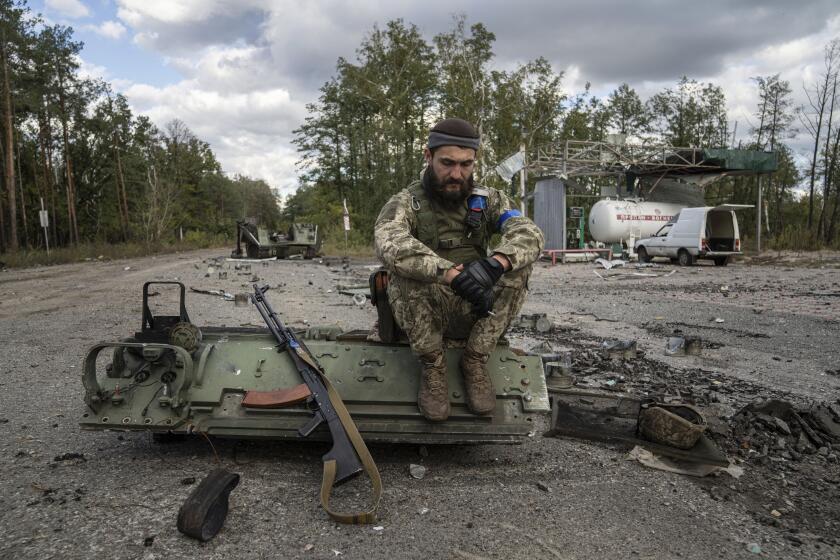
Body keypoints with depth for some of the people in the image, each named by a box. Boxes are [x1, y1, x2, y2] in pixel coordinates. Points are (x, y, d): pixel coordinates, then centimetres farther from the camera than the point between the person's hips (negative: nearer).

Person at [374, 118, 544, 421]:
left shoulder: (489, 200, 3)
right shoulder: (405, 203, -6)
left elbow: (529, 233, -16)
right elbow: (390, 244, -30)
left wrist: (495, 262, -38)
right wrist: (452, 274, -43)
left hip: (475, 313, 3)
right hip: (422, 315, -2)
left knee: (518, 262, -22)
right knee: (404, 270, -32)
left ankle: (475, 362, -10)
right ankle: (432, 366, -12)